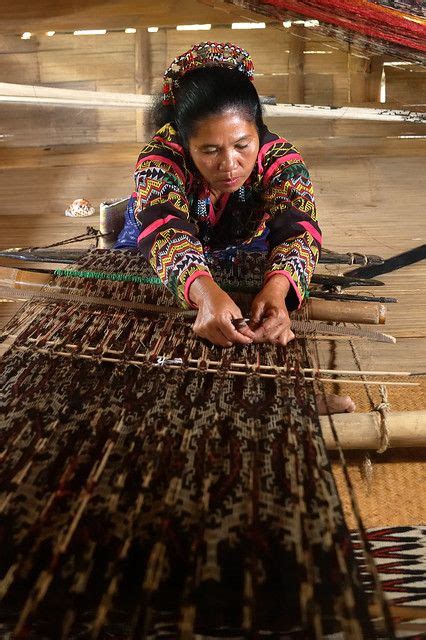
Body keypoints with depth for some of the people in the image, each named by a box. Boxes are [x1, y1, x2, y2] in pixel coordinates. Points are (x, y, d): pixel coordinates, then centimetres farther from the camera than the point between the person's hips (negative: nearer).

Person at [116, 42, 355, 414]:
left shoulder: (279, 159, -22)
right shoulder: (160, 160, -27)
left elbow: (297, 229, -36)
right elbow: (166, 234, -44)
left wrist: (276, 290, -60)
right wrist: (205, 293, -66)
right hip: (161, 269, 0)